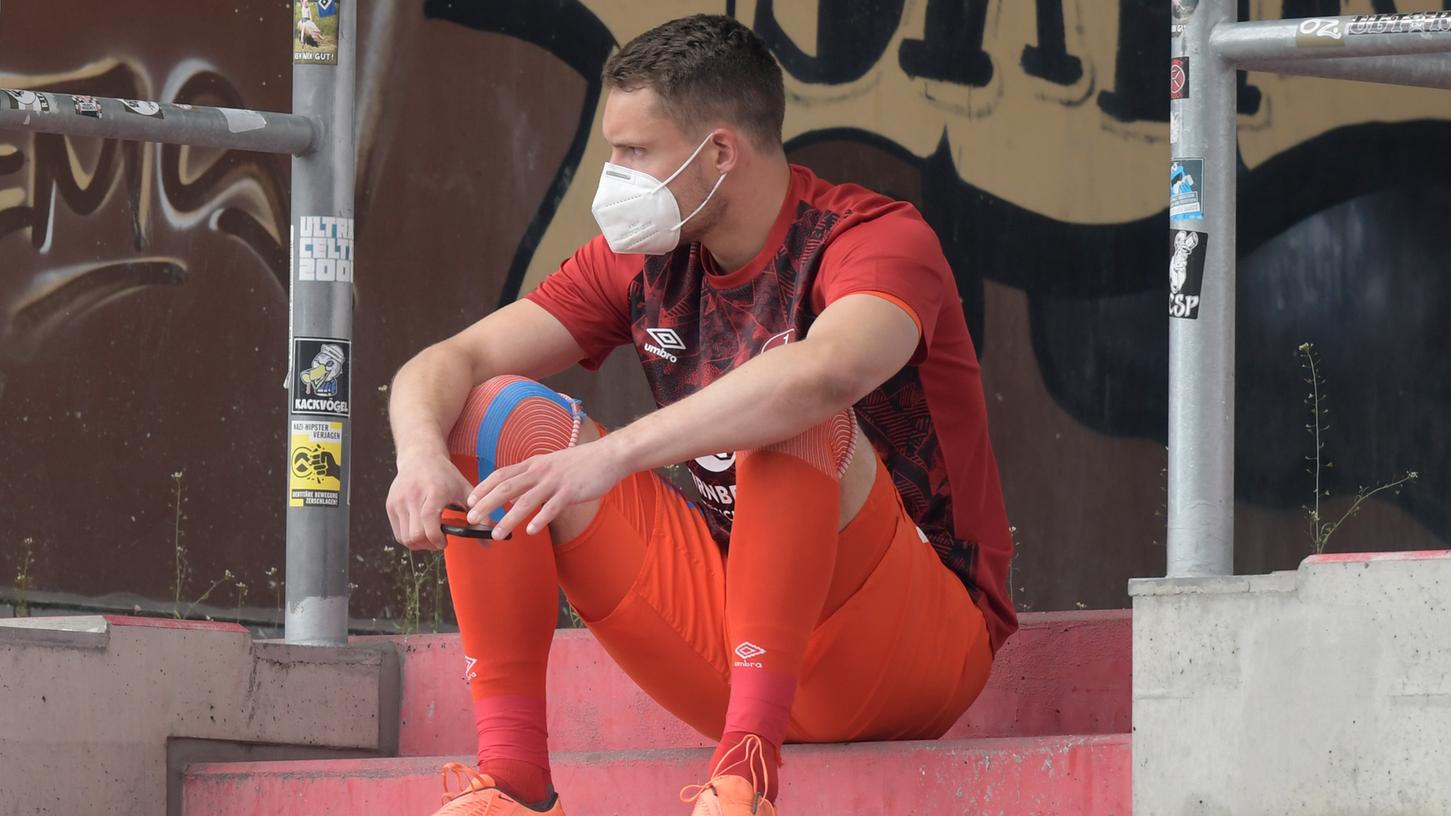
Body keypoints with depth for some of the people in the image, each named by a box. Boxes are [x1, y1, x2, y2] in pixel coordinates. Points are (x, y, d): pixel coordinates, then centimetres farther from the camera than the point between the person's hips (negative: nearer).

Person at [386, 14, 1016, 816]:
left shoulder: (881, 240, -15)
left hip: (921, 645, -6)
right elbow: (448, 363, 0)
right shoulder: (643, 262, 5)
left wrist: (613, 454, -47)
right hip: (734, 630, 7)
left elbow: (825, 373, -39)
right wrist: (421, 450, -25)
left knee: (792, 416, -33)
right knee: (504, 414, -5)